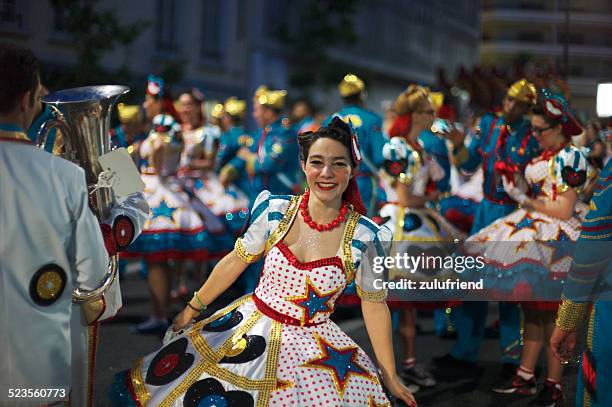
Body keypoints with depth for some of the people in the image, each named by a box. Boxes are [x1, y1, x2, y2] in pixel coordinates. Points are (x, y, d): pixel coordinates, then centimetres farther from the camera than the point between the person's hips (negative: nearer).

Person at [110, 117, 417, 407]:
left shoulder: (365, 237, -13)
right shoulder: (275, 210, -9)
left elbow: (374, 304, -3)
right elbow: (236, 261, 5)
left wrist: (390, 376, 0)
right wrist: (193, 308, 13)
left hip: (314, 347, -1)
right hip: (251, 329, 2)